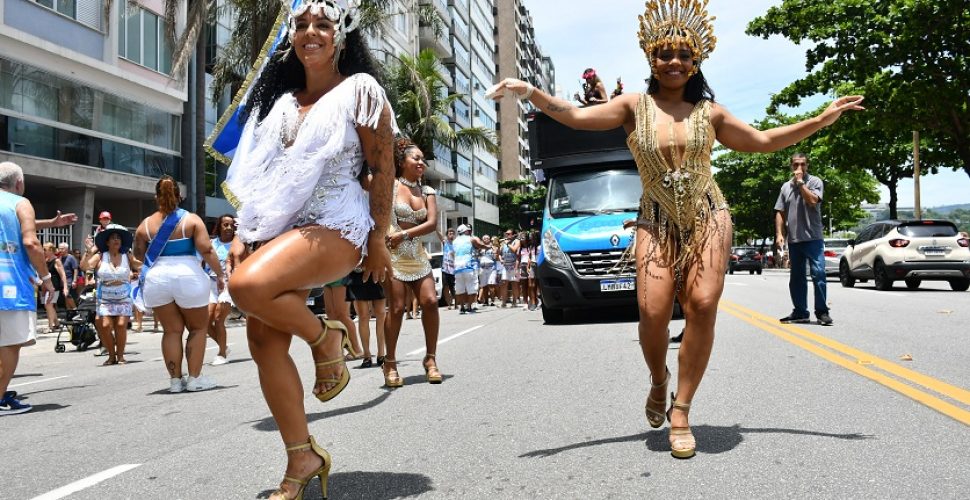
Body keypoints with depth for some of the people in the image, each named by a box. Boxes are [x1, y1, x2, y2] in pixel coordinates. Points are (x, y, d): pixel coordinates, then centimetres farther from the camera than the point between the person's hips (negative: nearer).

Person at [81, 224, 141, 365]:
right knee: (105, 326, -14)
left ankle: (120, 355, 3)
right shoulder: (100, 256, 3)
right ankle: (111, 355, 5)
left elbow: (141, 266, -1)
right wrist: (89, 251, -20)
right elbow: (84, 266, -8)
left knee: (121, 325, -13)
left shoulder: (127, 256, 6)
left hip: (124, 299, 0)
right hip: (105, 299, 0)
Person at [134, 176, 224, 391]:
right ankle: (194, 378, 8)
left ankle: (175, 379, 12)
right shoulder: (191, 220, -3)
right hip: (187, 277, -3)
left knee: (171, 330, 11)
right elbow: (207, 250, -11)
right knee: (198, 327, 11)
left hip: (156, 279, 3)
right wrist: (220, 274, -3)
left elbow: (138, 255, 13)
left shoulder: (145, 224, 5)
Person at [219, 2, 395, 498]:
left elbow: (382, 169, -3)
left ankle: (326, 339, -2)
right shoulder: (279, 99, 18)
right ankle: (302, 458, 10)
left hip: (334, 226, -6)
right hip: (279, 228, 7)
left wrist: (378, 239, -7)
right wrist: (245, 233, 11)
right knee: (264, 341, -3)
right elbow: (260, 173, 19)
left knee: (248, 286, -31)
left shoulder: (360, 90, 2)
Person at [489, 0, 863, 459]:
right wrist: (531, 93, -21)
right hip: (656, 223, -1)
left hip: (708, 218, 2)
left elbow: (764, 141, 19)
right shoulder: (636, 106, 5)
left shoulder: (708, 112, 9)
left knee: (703, 306, -15)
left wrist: (821, 120, 16)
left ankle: (681, 412, -4)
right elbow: (576, 116, -6)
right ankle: (658, 383, 17)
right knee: (653, 312, -16)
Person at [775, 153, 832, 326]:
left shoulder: (815, 182, 1)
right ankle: (800, 312, 16)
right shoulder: (786, 187, 14)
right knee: (796, 277, 8)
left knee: (818, 274, -9)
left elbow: (812, 200, -17)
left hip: (813, 238, -5)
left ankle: (822, 312, -4)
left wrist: (800, 182, -10)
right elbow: (780, 213, 12)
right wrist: (779, 233, 3)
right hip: (793, 239, 5)